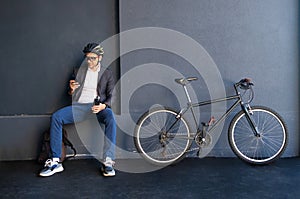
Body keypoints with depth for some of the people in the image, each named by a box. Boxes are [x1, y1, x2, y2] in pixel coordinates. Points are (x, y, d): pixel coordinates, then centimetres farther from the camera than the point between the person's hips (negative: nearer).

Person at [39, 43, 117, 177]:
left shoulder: (107, 74, 14)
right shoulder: (80, 70, 20)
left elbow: (111, 95, 5)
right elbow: (71, 94, 21)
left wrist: (103, 105, -18)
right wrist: (72, 89, -5)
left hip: (97, 106, -2)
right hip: (79, 106, 2)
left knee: (111, 119, -36)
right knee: (56, 117, -25)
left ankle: (108, 162, -35)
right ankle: (55, 162, -24)